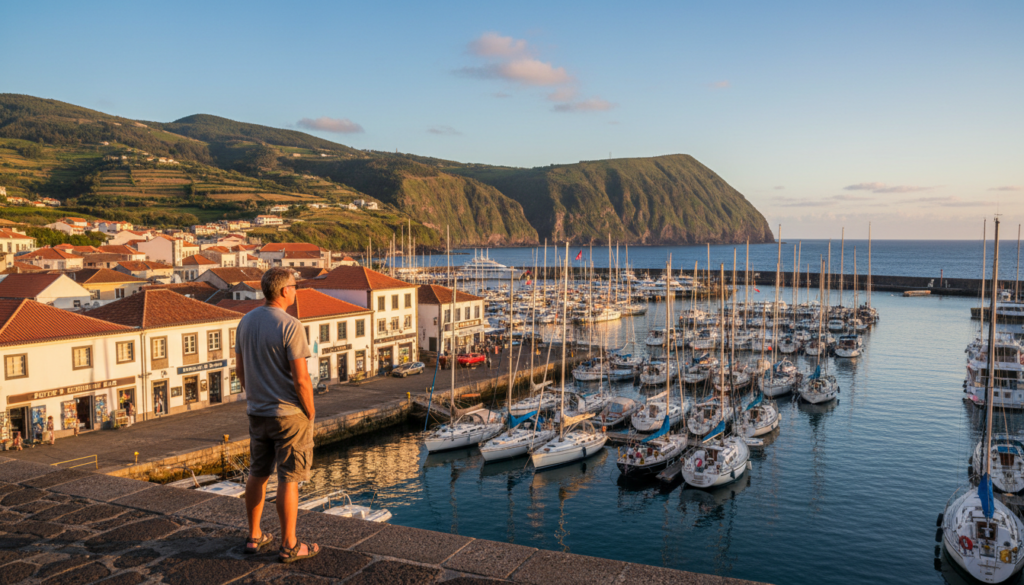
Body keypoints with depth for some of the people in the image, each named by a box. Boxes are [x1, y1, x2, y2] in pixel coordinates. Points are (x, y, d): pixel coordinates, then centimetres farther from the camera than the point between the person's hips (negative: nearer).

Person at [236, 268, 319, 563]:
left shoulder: (246, 321, 3)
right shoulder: (290, 326, -19)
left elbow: (240, 369, 11)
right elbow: (301, 378, -20)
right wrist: (310, 411, -7)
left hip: (257, 413, 7)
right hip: (289, 414, -7)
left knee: (258, 474, 17)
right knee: (289, 479, 1)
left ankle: (254, 537, 29)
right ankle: (289, 546, 10)